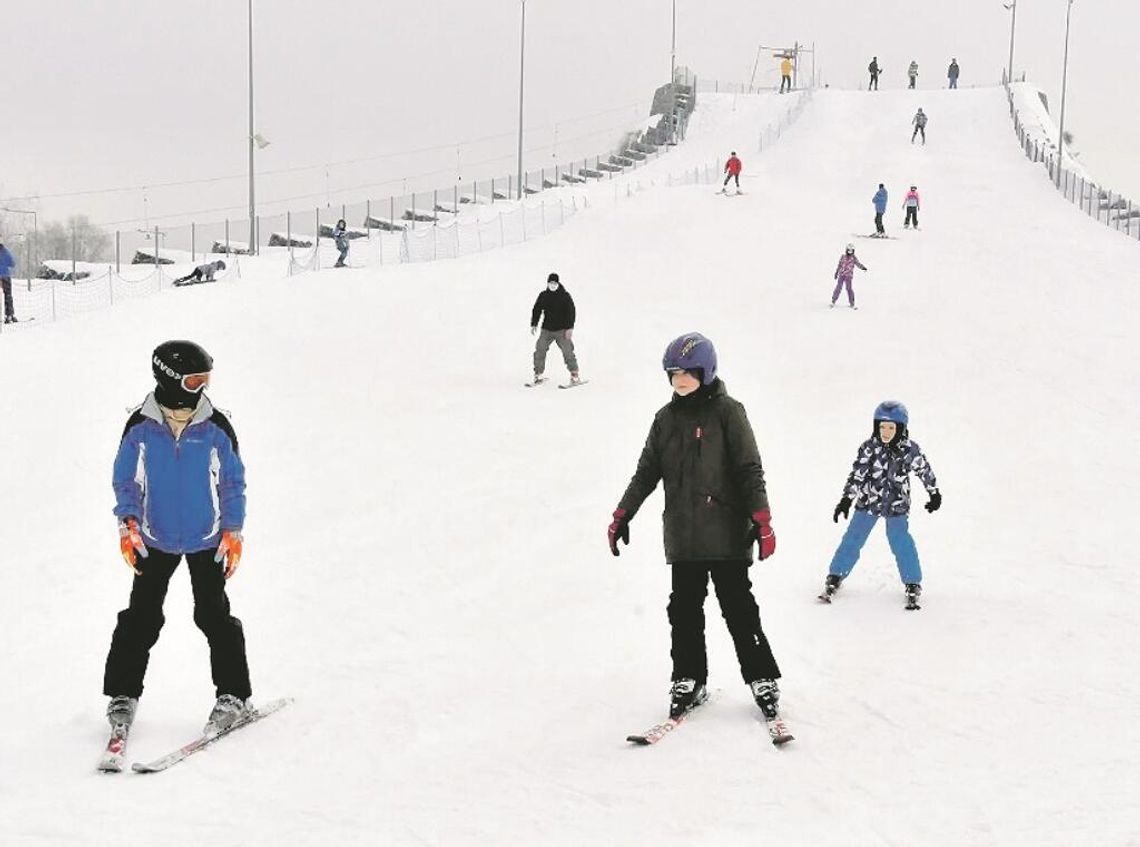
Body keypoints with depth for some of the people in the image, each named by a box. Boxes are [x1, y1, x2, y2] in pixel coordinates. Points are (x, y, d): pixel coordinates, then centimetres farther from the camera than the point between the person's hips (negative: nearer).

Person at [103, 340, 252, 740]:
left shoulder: (216, 428, -8)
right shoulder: (140, 428, -9)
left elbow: (233, 481, 2)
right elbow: (126, 480, 2)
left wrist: (232, 530, -3)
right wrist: (128, 523, -10)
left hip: (207, 539, 0)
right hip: (154, 538, 1)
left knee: (214, 615, 0)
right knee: (141, 617, 2)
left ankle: (233, 695, 10)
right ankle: (122, 695, 14)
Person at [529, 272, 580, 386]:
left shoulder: (565, 296, -4)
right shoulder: (543, 296, 6)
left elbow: (571, 312, -7)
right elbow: (536, 310, 16)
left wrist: (570, 328, -15)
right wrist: (534, 324, 7)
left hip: (562, 330, -3)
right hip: (546, 330, 3)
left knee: (567, 352, -9)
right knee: (539, 351, -5)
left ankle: (574, 376, -2)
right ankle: (538, 375, 5)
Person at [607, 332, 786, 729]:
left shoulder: (727, 412, -5)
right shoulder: (666, 418, 10)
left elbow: (750, 470, -7)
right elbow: (647, 471, 15)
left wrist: (762, 521, -14)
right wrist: (622, 514, 11)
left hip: (726, 532, -5)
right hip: (682, 536, 5)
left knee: (738, 607, -2)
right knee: (684, 609, 6)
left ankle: (763, 680, 8)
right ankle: (689, 680, 17)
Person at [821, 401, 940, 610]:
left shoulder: (910, 450, -11)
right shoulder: (869, 447, -13)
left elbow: (925, 471, 4)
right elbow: (857, 474, -11)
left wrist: (935, 494, 14)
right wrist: (846, 499, -16)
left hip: (896, 504, -1)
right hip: (868, 501, 1)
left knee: (901, 542, -8)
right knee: (853, 539, 4)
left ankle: (913, 584, 7)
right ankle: (835, 578, 16)